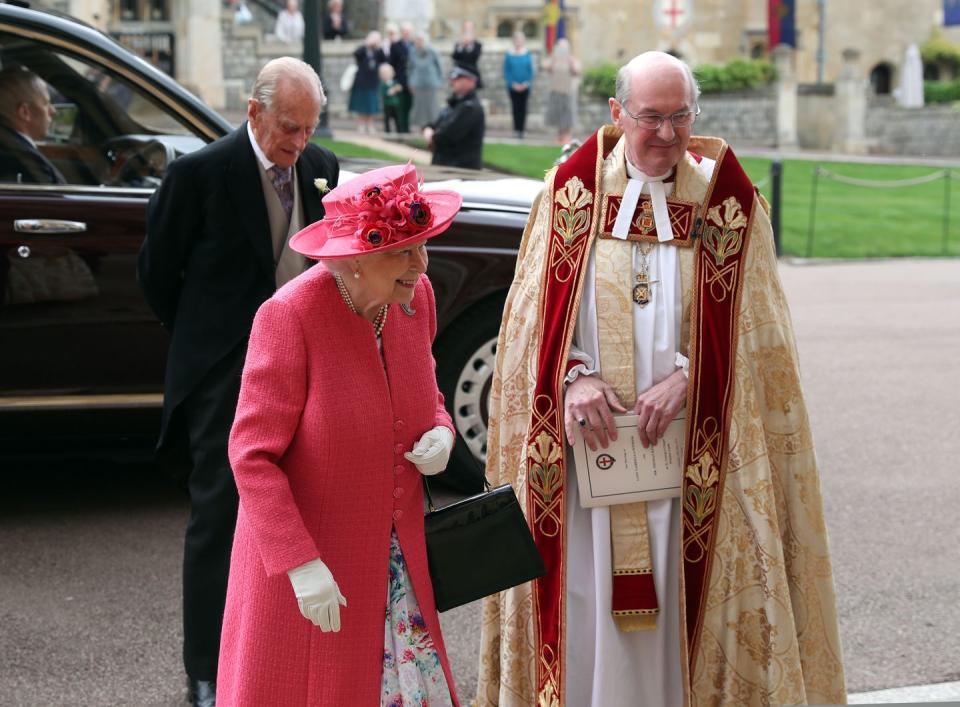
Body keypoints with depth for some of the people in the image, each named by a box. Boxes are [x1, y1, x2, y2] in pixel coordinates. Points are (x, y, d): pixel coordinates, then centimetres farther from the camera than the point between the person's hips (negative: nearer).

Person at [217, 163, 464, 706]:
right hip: (304, 552, -5)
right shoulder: (289, 315, -22)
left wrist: (440, 432, -7)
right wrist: (301, 564, -24)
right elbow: (252, 456, -20)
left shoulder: (416, 297, -3)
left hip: (396, 554, 6)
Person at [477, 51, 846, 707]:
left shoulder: (728, 203, 2)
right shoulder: (572, 193, 3)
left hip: (689, 453, 0)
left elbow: (751, 331, 1)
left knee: (680, 599, 4)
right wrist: (573, 377, -14)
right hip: (589, 446, 0)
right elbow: (533, 314, 3)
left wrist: (685, 377, -15)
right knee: (585, 600, 2)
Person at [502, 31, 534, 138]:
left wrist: (527, 83, -7)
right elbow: (506, 71, 1)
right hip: (513, 87, -1)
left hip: (525, 86, 1)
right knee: (515, 108, 0)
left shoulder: (527, 55, 2)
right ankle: (516, 129, 4)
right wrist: (512, 84, -9)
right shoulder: (509, 55, 0)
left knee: (523, 108, 0)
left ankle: (521, 129, 3)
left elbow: (531, 71, 5)